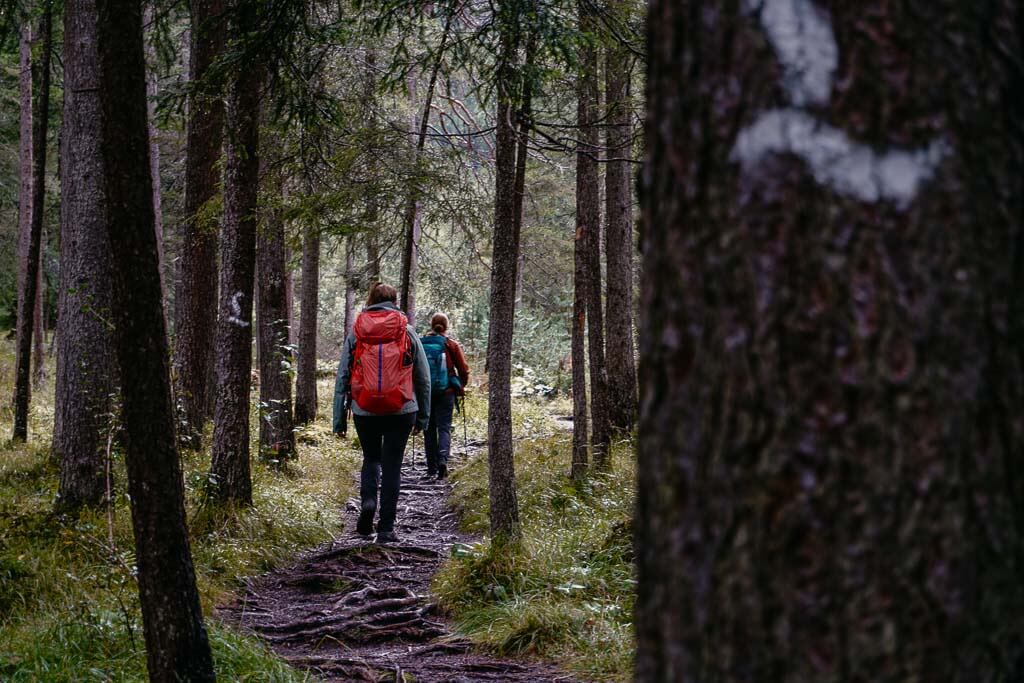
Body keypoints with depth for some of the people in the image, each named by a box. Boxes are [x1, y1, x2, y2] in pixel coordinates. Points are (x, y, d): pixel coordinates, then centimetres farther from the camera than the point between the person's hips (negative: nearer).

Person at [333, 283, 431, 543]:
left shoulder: (355, 333, 4)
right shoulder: (407, 333, 3)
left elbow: (341, 378, 3)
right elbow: (423, 378, 6)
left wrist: (339, 419, 6)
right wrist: (423, 416, 14)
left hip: (364, 411, 1)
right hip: (401, 411, -1)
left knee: (371, 458, 22)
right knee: (392, 466, 6)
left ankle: (367, 500, -5)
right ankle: (386, 528, 5)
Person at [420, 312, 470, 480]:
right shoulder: (451, 345, -3)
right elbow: (463, 369, 0)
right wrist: (461, 386, 17)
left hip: (424, 392, 1)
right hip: (446, 391, -1)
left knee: (429, 429, 11)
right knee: (444, 427, 2)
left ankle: (432, 467, 12)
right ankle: (442, 459, -22)